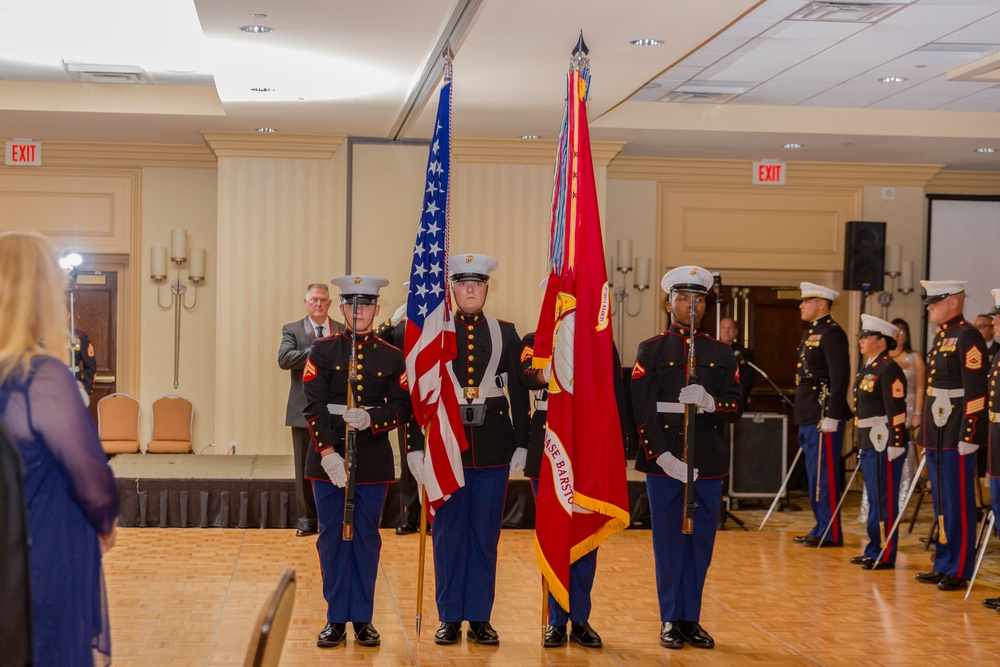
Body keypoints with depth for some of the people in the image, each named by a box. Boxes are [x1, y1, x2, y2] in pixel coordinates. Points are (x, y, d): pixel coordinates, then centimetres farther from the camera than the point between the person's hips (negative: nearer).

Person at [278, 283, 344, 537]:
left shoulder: (344, 332, 8)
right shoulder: (292, 330, 4)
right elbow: (284, 359, -13)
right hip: (304, 411, 0)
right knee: (305, 467, 5)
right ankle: (306, 519, 14)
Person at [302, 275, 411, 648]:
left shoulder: (392, 357, 5)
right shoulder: (322, 351, 2)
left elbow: (402, 408, 1)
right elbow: (313, 406, -6)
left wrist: (370, 418, -19)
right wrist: (327, 451, -17)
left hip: (373, 459, 0)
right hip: (328, 456, 0)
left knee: (367, 539, 6)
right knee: (332, 538, 5)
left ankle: (363, 618, 15)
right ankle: (336, 620, 14)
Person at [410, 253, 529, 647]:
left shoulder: (506, 334, 7)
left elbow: (519, 394, 7)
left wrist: (521, 445, 1)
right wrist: (414, 447, -4)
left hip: (493, 448, 1)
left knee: (485, 534, 6)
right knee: (448, 533, 4)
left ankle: (480, 618, 14)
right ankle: (450, 618, 14)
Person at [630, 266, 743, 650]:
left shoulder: (721, 354, 11)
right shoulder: (651, 351, 1)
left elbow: (736, 408, 4)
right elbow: (642, 412, -6)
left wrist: (709, 402, -18)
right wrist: (663, 457, -16)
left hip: (709, 466, 3)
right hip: (663, 464, -3)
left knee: (700, 545, 8)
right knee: (668, 545, 3)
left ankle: (691, 619, 19)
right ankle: (670, 621, 13)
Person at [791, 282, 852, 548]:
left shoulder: (831, 333, -12)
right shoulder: (810, 333, 18)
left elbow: (840, 377, -19)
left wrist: (831, 416, -22)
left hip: (823, 416, -10)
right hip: (808, 418, 10)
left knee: (824, 475, -5)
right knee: (814, 475, 13)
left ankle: (831, 533, 1)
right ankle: (821, 528, 20)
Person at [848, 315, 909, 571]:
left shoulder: (889, 369, -14)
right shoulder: (867, 368, 16)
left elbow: (897, 408, -19)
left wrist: (896, 444, -22)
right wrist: (862, 444, 22)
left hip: (885, 443, -10)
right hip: (869, 443, 10)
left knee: (885, 500, -4)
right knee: (875, 499, 15)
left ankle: (885, 555, 2)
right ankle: (875, 549, 22)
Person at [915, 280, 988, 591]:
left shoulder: (967, 337, -12)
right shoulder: (941, 338, 16)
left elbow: (976, 390, -18)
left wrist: (969, 436, -20)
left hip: (956, 435, -9)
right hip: (936, 434, 9)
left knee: (958, 505, -2)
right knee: (941, 504, 14)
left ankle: (959, 571, 4)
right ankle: (944, 565, 22)